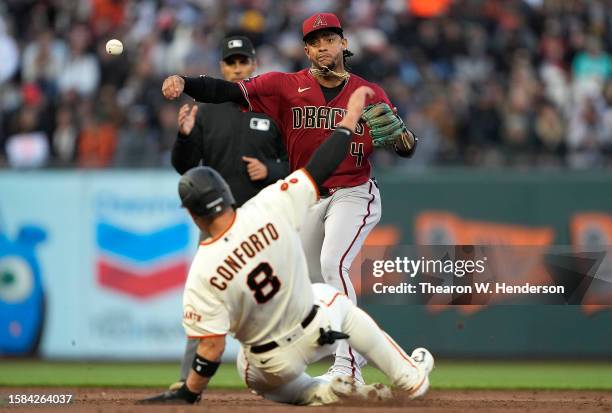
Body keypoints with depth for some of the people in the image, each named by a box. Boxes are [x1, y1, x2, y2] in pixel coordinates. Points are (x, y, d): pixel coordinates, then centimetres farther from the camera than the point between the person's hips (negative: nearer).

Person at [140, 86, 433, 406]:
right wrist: (351, 115, -2)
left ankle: (327, 392, 9)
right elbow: (321, 166, -15)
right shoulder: (269, 210, -24)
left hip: (274, 364, -2)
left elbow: (212, 349, -26)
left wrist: (187, 394, -13)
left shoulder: (204, 274, -28)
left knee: (256, 377, 35)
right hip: (318, 330, 2)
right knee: (336, 300, 37)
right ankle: (411, 377, 40)